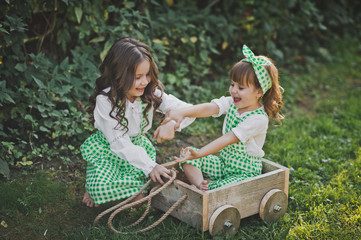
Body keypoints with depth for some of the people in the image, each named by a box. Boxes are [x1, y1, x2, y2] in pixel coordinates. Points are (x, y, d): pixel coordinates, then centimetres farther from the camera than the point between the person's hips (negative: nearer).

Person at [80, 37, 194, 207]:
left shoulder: (151, 93, -14)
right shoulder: (106, 100, -26)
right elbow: (120, 144, -28)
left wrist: (172, 123, -38)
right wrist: (150, 167, -36)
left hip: (137, 145, 5)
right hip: (107, 149, -4)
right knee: (100, 189, -29)